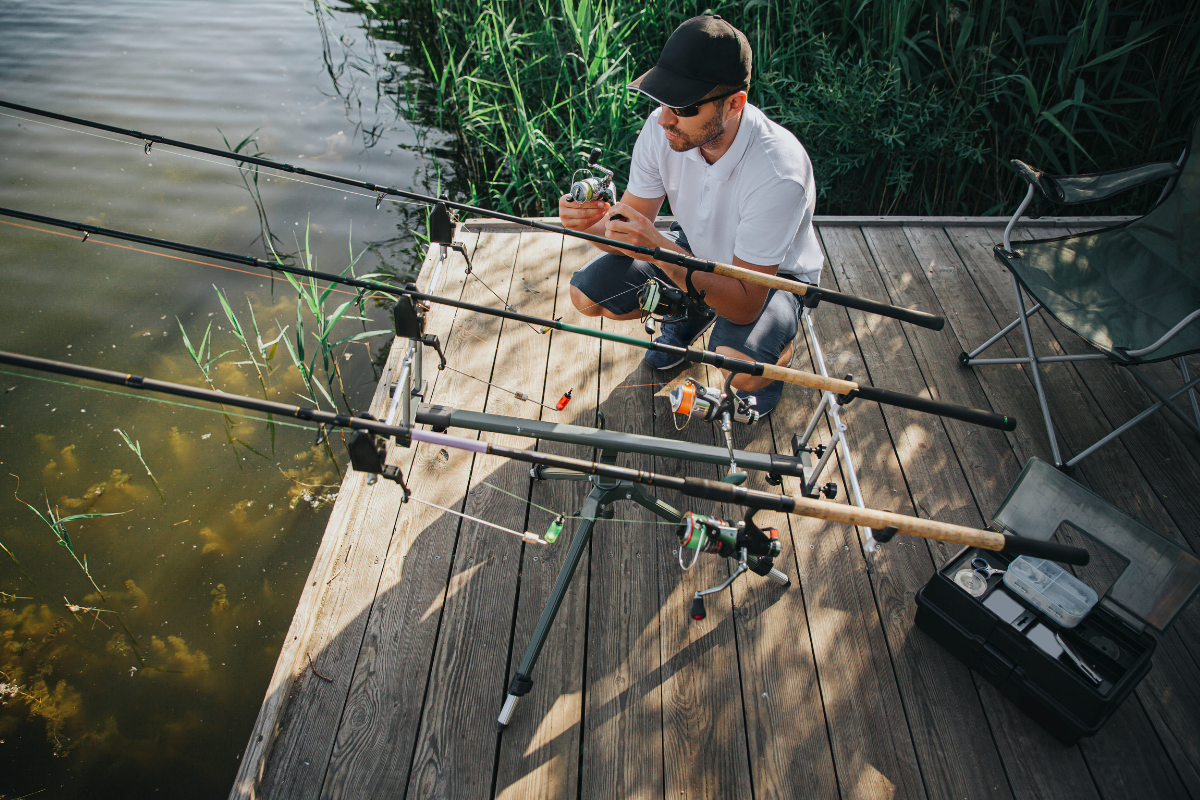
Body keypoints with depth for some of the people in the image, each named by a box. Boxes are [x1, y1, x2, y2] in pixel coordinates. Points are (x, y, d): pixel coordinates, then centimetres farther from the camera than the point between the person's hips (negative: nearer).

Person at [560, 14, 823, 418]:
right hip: (694, 248, 5)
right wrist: (595, 222, -36)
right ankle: (690, 313, 19)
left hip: (772, 275, -5)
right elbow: (632, 231, -12)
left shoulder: (779, 172, -38)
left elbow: (745, 304, -37)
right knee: (587, 294, -8)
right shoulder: (662, 128, -21)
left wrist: (659, 247, -47)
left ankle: (778, 351, 5)